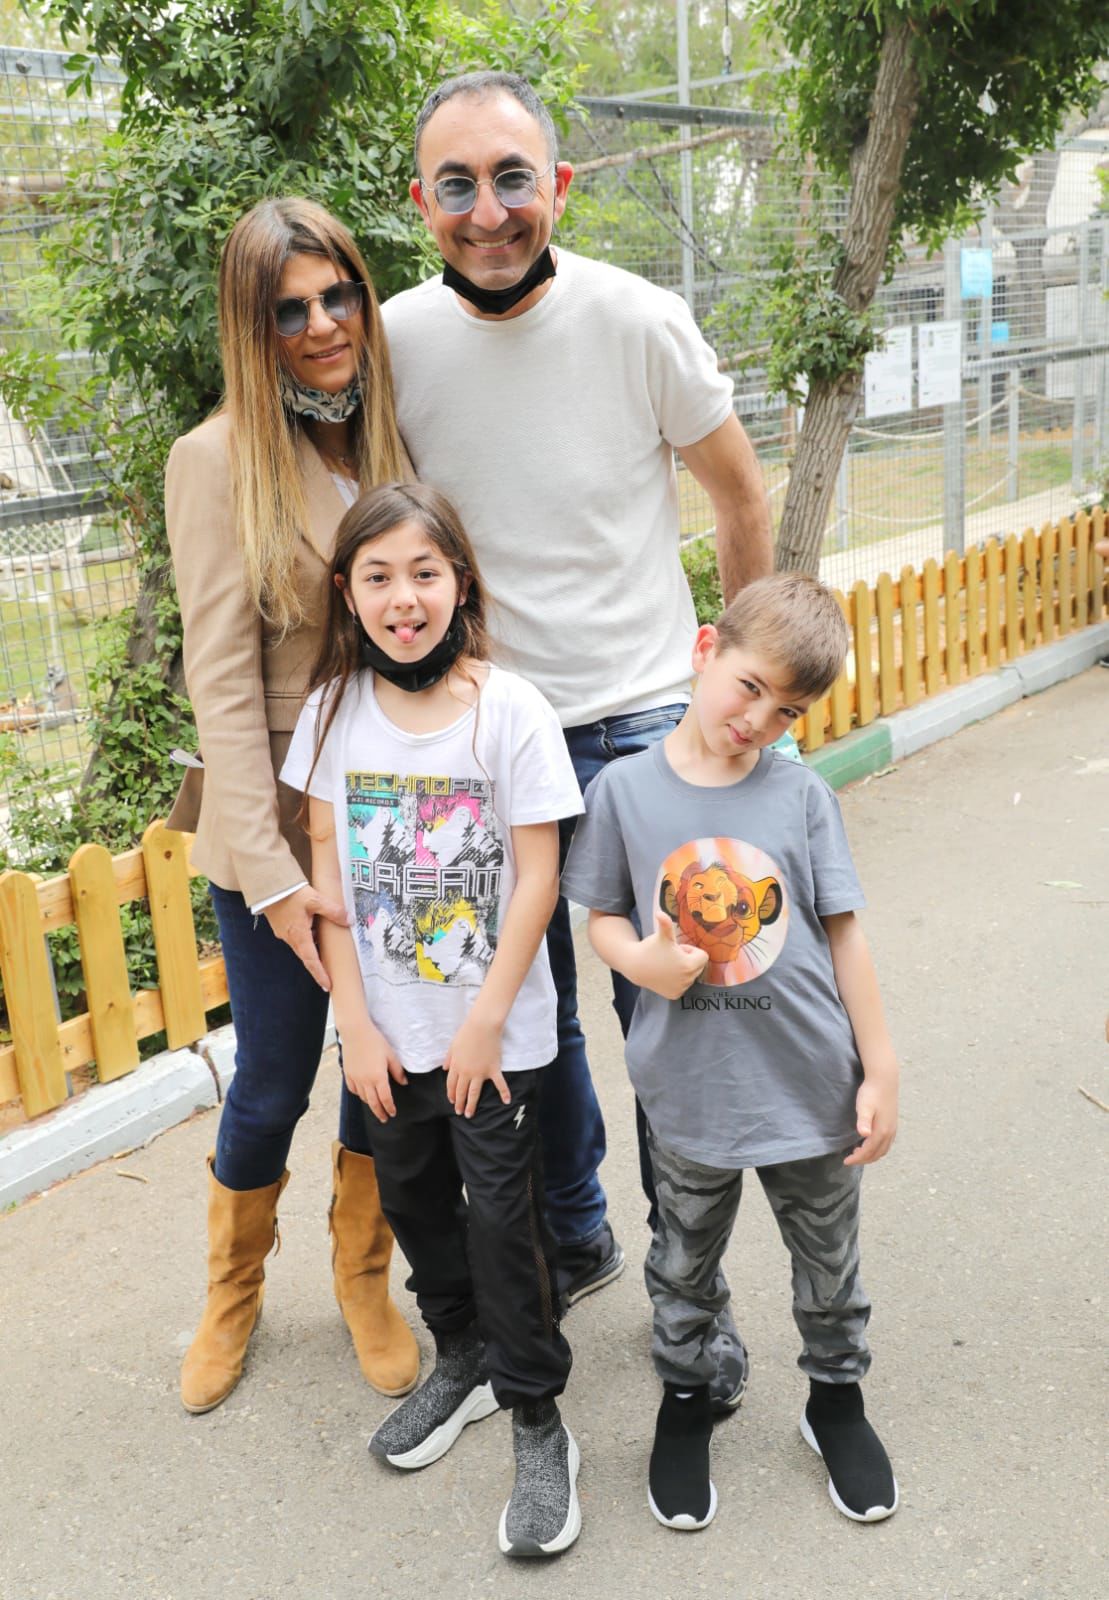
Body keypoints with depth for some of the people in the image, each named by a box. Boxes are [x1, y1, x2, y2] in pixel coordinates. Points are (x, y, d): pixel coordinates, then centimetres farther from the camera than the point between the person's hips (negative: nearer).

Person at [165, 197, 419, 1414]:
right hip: (280, 823, -4)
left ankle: (364, 1283, 38)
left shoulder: (398, 439, 4)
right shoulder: (218, 462, -10)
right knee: (273, 1083, 9)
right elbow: (222, 682, -13)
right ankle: (232, 1293, 37)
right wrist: (270, 872, -18)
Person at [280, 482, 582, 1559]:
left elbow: (537, 878, -12)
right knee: (412, 1198, 17)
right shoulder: (334, 709, -3)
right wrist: (355, 1022, -3)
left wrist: (485, 1022, -12)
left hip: (496, 1033, -4)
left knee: (500, 1214, 2)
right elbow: (328, 868, -1)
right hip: (388, 1030, 4)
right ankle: (463, 1358, 42)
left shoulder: (510, 711, -14)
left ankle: (536, 1419, 22)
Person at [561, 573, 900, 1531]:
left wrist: (880, 1070, -1)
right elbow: (602, 916, 0)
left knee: (828, 1262, 20)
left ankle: (837, 1397, 45)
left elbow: (842, 934, -2)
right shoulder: (625, 790, -9)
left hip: (812, 1083, 1)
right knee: (686, 1265, 20)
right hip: (691, 1087, 0)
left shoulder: (802, 795, -7)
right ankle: (684, 1398, 44)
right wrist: (641, 959, -22)